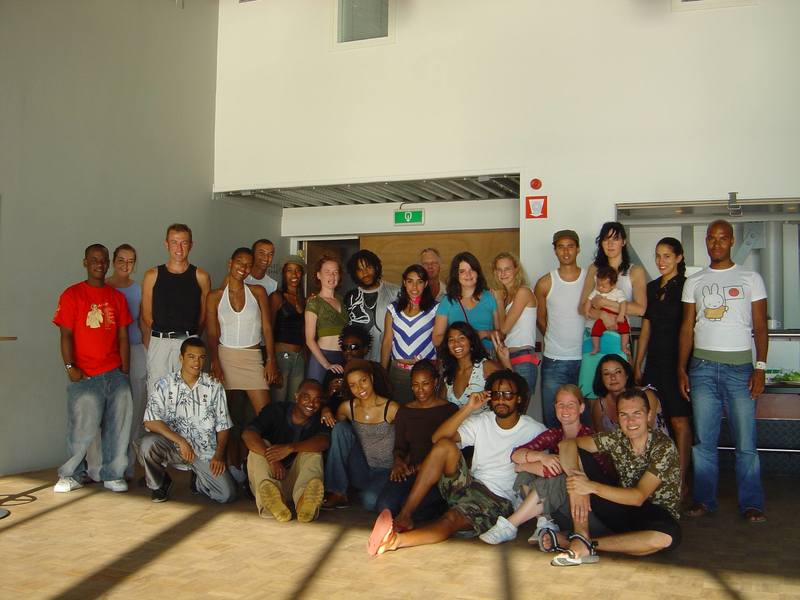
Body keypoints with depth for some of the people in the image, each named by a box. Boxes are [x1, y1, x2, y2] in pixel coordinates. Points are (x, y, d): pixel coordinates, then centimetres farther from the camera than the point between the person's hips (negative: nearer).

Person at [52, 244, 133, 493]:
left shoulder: (117, 297, 11)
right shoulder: (72, 295, 0)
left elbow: (123, 336, 10)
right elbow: (66, 335, -4)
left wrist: (125, 371, 5)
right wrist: (70, 367, -11)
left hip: (115, 374, 4)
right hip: (85, 377, -4)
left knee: (118, 427, 3)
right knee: (82, 429, 0)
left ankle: (112, 475, 15)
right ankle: (73, 474, 19)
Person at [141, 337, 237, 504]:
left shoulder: (214, 387, 3)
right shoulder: (164, 384, -2)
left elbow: (223, 426, 4)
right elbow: (150, 421, -12)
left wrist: (218, 455, -11)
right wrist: (181, 441, -20)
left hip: (205, 452, 1)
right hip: (173, 445, 0)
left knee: (227, 495, -16)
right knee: (148, 443, -33)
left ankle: (198, 480, 20)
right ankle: (160, 484, 0)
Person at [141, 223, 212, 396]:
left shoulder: (201, 277, 6)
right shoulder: (152, 276, 7)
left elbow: (204, 315, 9)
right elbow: (146, 315, 9)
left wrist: (191, 337, 8)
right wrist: (149, 342, 6)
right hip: (159, 343, 0)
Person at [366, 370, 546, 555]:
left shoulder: (535, 430, 2)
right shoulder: (482, 421, 9)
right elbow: (437, 438, -4)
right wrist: (468, 408, -12)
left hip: (498, 500, -4)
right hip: (469, 484, 4)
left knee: (452, 518, -34)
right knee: (444, 444, -22)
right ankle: (404, 516, -25)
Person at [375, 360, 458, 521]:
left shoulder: (450, 410, 5)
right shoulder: (404, 411, 18)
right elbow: (400, 446, 17)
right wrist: (398, 461, -7)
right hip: (412, 470, 4)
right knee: (384, 507, -23)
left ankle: (445, 508, 0)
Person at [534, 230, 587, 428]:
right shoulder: (545, 283, 1)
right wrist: (556, 341, 9)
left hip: (585, 359, 0)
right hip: (554, 361, 0)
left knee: (586, 416, 7)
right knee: (552, 419, 4)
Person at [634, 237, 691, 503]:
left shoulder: (686, 287, -4)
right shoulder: (651, 288, 14)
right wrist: (637, 365, 14)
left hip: (679, 361, -6)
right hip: (655, 363, 6)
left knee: (679, 421, -2)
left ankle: (681, 481, 6)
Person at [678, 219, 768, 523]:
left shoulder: (751, 278, 6)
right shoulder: (694, 282, 12)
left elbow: (760, 326, 3)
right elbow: (687, 327, 12)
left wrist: (760, 368, -6)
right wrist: (681, 369, 5)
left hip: (739, 365, -2)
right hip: (702, 365, 2)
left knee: (745, 440, -3)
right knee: (703, 439, 3)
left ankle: (751, 504, 7)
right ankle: (704, 499, 13)